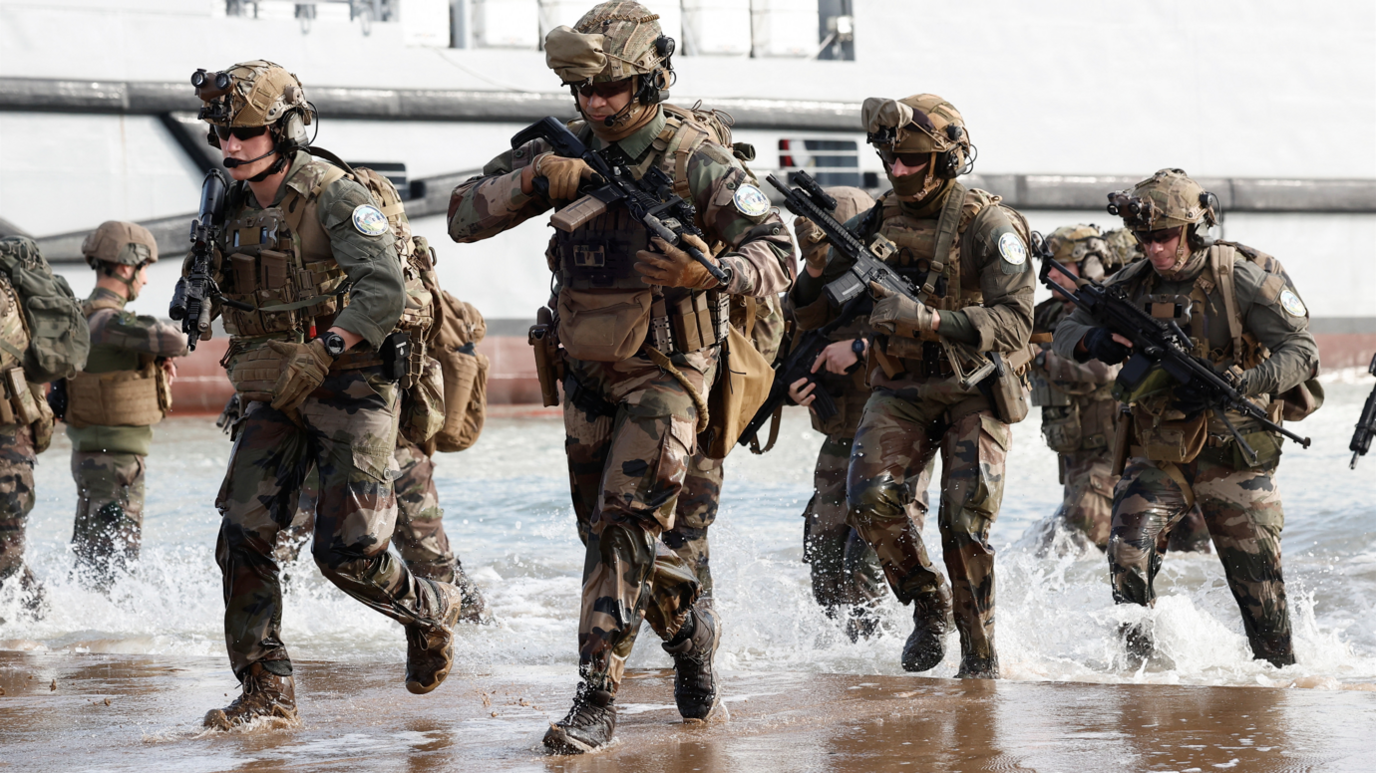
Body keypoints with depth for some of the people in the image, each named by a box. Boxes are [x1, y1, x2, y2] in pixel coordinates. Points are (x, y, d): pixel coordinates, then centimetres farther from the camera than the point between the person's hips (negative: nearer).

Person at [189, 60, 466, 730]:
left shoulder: (336, 197, -16)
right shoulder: (234, 204, 6)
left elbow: (384, 291, -28)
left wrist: (318, 355, -32)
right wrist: (247, 356, 10)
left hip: (350, 389, -7)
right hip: (276, 392, 7)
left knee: (345, 549, -9)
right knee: (244, 535, -6)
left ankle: (430, 611, 22)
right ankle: (267, 691, 0)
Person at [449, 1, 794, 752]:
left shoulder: (695, 160, -15)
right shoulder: (566, 150, -2)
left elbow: (778, 253, -17)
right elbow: (463, 217, -3)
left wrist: (711, 273, -36)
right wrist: (532, 181, -21)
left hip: (664, 373, -6)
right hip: (588, 372, 6)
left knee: (625, 527, -15)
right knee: (606, 529, 14)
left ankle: (596, 699, -15)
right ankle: (689, 629, 38)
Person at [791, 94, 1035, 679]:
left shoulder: (987, 225, -11)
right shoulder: (876, 225, 4)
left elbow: (1013, 323, -22)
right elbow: (809, 315, 8)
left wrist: (925, 321, -34)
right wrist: (821, 263, -15)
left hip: (974, 393, -4)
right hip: (900, 390, 4)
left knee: (964, 525, -14)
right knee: (870, 497, -20)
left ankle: (980, 657, 3)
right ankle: (927, 602, 3)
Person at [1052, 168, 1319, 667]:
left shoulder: (1245, 279, -12)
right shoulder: (1135, 284, 0)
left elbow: (1302, 352, -13)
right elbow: (1065, 333, 3)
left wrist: (1241, 383, -30)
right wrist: (1094, 342, -22)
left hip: (1235, 457, -2)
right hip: (1159, 455, 3)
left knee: (1259, 581, 4)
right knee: (1129, 546, -20)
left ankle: (1280, 668, 24)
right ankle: (1138, 660, -9)